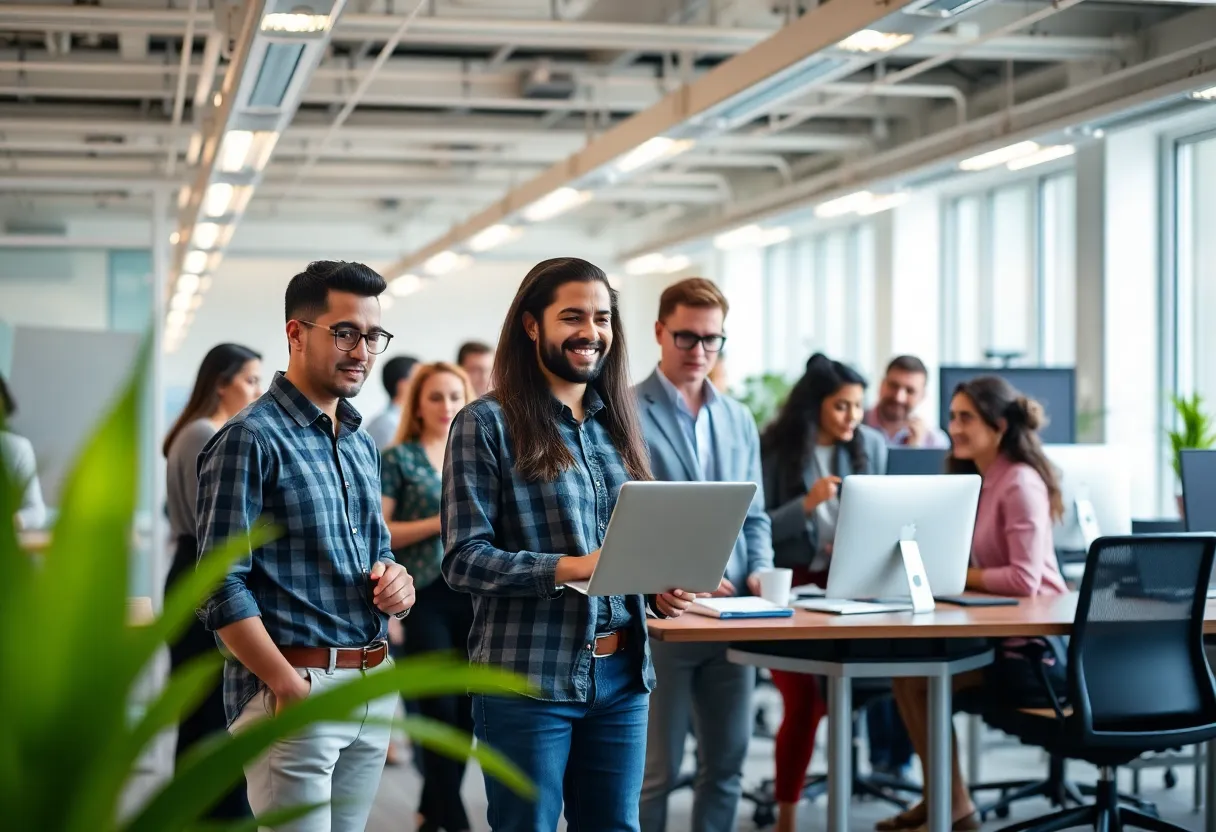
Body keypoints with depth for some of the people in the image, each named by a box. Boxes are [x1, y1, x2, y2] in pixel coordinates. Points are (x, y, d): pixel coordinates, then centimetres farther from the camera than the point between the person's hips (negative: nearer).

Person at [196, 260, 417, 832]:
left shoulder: (362, 443, 15)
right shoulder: (252, 438, -10)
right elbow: (222, 586, -15)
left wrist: (393, 578, 1)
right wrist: (290, 688, -20)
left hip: (374, 685, 8)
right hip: (293, 683, -8)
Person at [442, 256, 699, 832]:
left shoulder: (616, 423, 13)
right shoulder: (487, 424, -6)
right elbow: (463, 559, -12)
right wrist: (572, 567, -23)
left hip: (622, 675, 6)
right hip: (529, 677, -5)